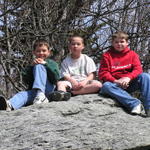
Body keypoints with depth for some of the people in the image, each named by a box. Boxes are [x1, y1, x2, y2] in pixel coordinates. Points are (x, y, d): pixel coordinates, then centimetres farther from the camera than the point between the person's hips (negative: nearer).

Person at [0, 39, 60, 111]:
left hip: (48, 90, -3)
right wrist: (31, 66, -6)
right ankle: (10, 105, -65)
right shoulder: (33, 64, 24)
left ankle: (41, 95, -38)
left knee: (39, 66, -18)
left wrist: (45, 64, -9)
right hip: (33, 91, 3)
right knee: (23, 94, -30)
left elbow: (56, 78, -4)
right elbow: (26, 80, 7)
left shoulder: (51, 63, 17)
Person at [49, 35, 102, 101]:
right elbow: (65, 76, 0)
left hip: (85, 82, 0)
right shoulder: (65, 61, 12)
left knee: (98, 84, -29)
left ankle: (72, 92, -36)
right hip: (71, 83, 1)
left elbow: (91, 75, 2)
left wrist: (84, 82, -19)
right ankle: (61, 94, -62)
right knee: (60, 83, -26)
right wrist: (72, 81, -22)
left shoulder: (88, 60, 11)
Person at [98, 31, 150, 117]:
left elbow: (138, 69, -2)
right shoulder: (107, 55, 6)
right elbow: (103, 73, -2)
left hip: (129, 83, 1)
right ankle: (135, 103, -45)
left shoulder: (132, 54, 11)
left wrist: (128, 78, -23)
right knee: (106, 86, -35)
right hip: (115, 84, -1)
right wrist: (115, 81, -18)